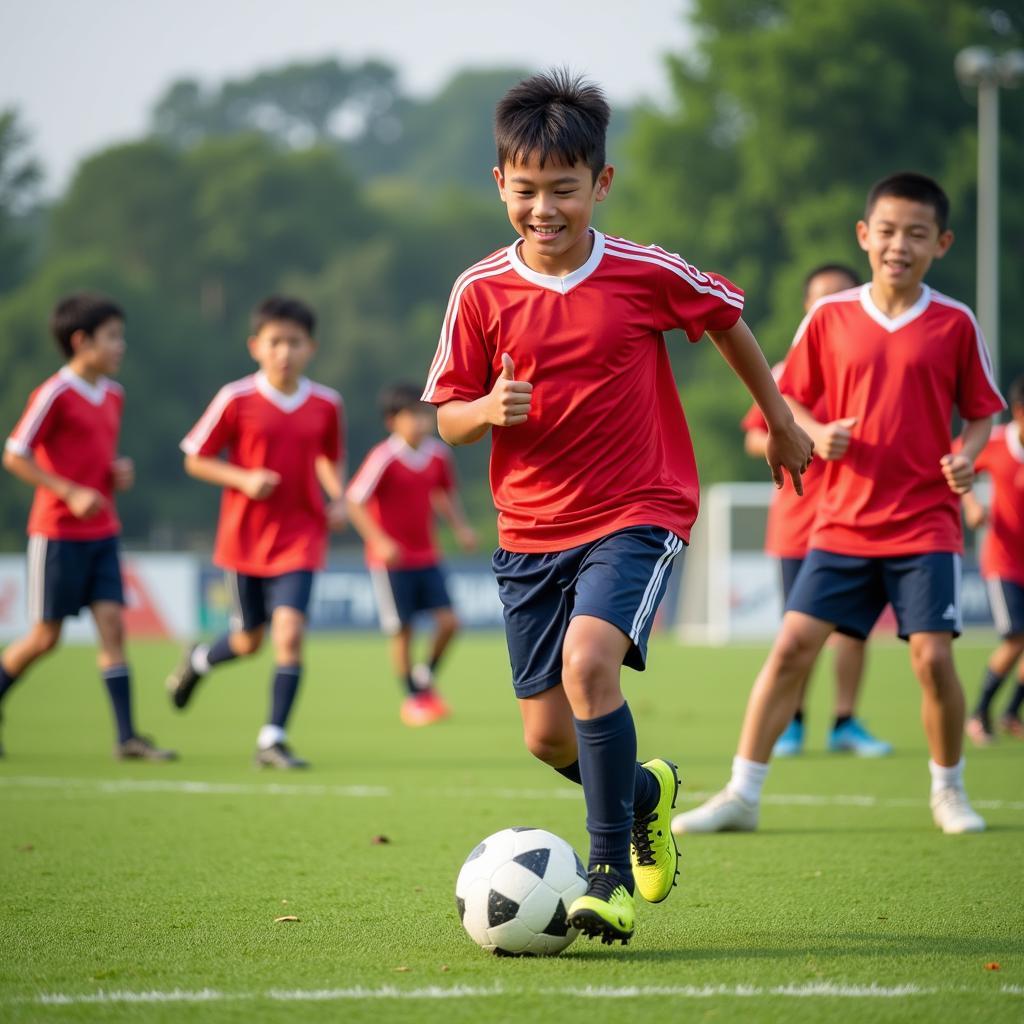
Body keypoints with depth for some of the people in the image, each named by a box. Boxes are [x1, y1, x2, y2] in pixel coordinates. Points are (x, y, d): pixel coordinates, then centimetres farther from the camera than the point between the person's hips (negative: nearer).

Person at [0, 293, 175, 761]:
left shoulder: (113, 395, 10)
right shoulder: (54, 394, -13)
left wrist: (120, 471, 2)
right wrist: (71, 493, -19)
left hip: (102, 533, 6)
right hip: (58, 533, -6)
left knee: (111, 624, -2)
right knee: (46, 636, 0)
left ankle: (128, 737, -6)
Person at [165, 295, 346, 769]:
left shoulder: (326, 404, -1)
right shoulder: (236, 399, -9)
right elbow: (196, 459, -3)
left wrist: (338, 498, -1)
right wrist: (243, 479, -18)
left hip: (300, 538, 1)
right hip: (245, 535, -1)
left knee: (290, 631, -14)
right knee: (249, 640, 12)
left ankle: (273, 739, -4)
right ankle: (199, 660, 48)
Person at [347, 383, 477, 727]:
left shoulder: (438, 455, 1)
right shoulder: (383, 458, -17)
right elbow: (354, 502, -17)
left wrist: (460, 527, 5)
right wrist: (379, 541, -25)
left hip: (427, 557, 5)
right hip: (391, 559, -5)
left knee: (448, 622, -3)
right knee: (402, 631, 1)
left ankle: (426, 676, 23)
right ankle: (413, 699, 17)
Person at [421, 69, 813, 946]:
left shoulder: (648, 275, -9)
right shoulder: (481, 292, -4)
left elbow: (727, 319, 11)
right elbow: (448, 418, 3)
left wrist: (779, 421, 22)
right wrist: (489, 410, -20)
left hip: (637, 512, -3)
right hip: (530, 528, 3)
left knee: (588, 660, -28)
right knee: (547, 735, 4)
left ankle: (611, 872, -17)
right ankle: (646, 792, 38)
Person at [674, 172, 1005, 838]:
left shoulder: (955, 325, -1)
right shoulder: (830, 318, 2)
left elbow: (981, 413, 6)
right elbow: (791, 398, 10)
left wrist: (967, 457, -14)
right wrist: (815, 434, -10)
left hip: (926, 524, -1)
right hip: (843, 523, 2)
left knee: (933, 656, -9)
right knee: (793, 645, -5)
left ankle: (949, 790, 16)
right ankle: (742, 794, 2)